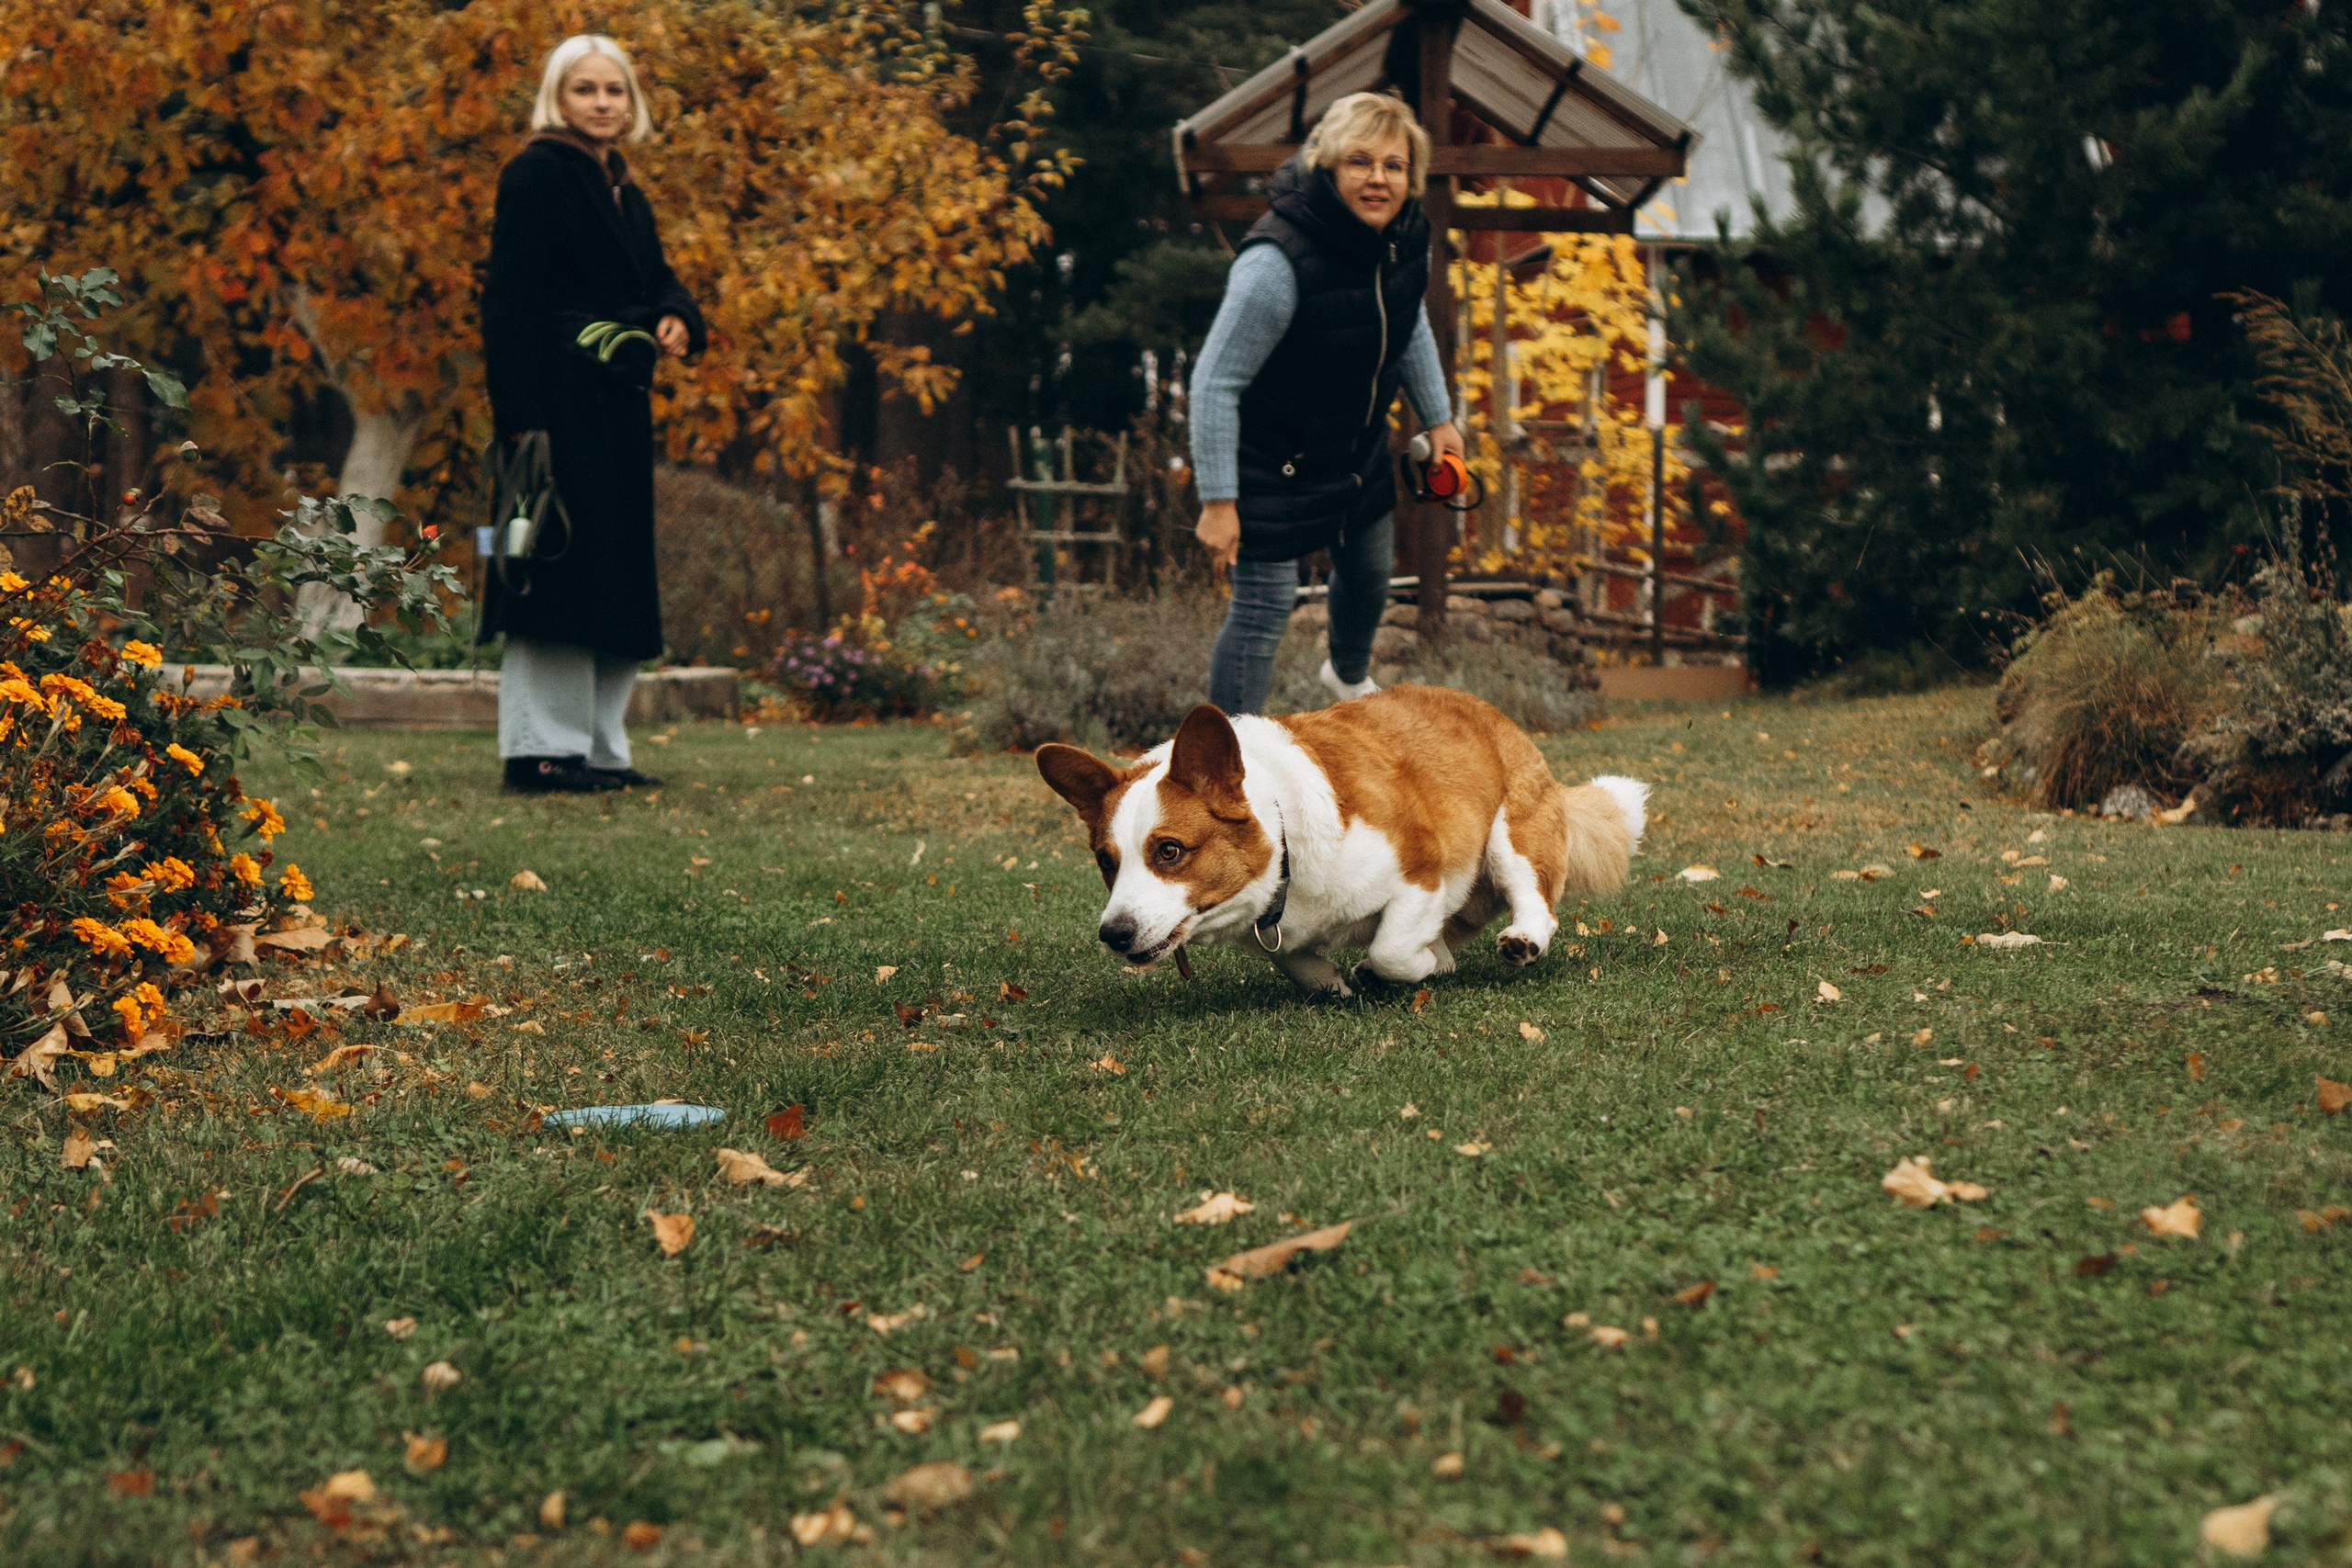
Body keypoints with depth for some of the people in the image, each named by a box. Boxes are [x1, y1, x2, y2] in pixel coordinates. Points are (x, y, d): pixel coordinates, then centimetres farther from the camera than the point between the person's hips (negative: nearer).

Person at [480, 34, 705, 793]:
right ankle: (539, 750, -5)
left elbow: (652, 277, 21)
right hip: (559, 396, -9)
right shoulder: (537, 174, -8)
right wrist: (519, 413, -22)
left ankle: (598, 746, 17)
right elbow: (510, 297, -15)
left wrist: (677, 318, -4)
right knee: (559, 567, -9)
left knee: (613, 570, 11)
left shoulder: (622, 188, 18)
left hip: (617, 401, 9)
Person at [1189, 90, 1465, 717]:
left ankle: (1349, 675, 60)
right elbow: (1215, 383, -28)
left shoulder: (1406, 235, -10)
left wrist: (1437, 417, 17)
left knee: (1370, 572, 27)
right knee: (1264, 607, -8)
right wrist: (1218, 502, -27)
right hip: (1270, 462, -8)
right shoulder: (1278, 261, -35)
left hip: (1358, 449, 8)